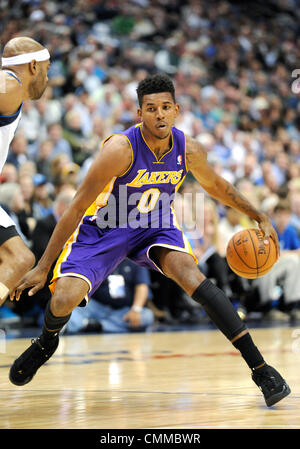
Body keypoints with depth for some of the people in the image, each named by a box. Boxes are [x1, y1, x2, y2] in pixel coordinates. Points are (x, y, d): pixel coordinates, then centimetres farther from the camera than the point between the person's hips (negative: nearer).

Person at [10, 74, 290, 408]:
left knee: (189, 273, -26)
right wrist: (43, 268, -23)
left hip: (155, 225, 2)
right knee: (64, 299, -22)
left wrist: (259, 217, 5)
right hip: (103, 228, -2)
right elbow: (77, 208, -24)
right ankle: (46, 343, 20)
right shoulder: (120, 149, -30)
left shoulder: (189, 151, -16)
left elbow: (215, 185, 9)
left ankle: (260, 369, -26)